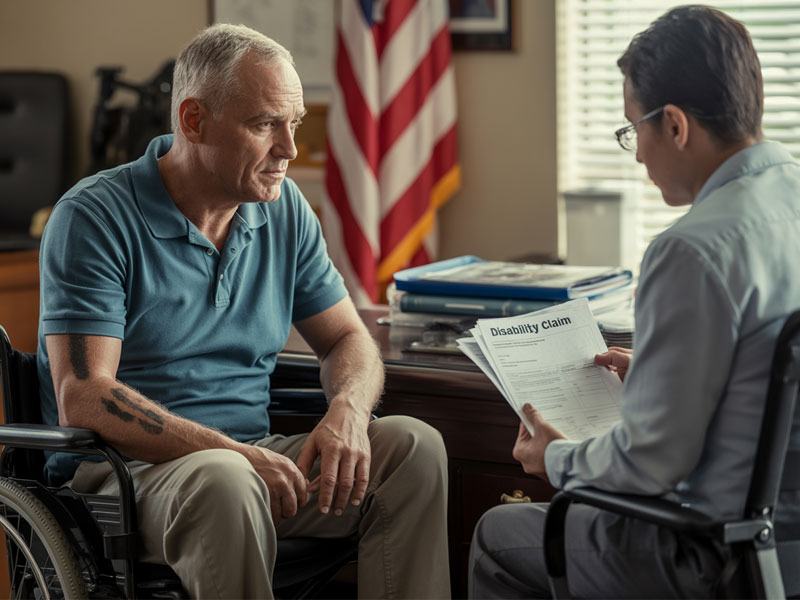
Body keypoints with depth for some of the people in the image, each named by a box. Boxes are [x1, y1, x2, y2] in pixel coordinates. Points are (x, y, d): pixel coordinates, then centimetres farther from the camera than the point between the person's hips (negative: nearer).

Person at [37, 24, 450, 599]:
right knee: (225, 482, -38)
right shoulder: (93, 217, -11)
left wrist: (348, 411, -11)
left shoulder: (285, 210, 8)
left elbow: (348, 339, 15)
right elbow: (82, 399, -19)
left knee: (414, 446, -15)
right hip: (127, 466, -6)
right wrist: (234, 452, -29)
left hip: (251, 457, 6)